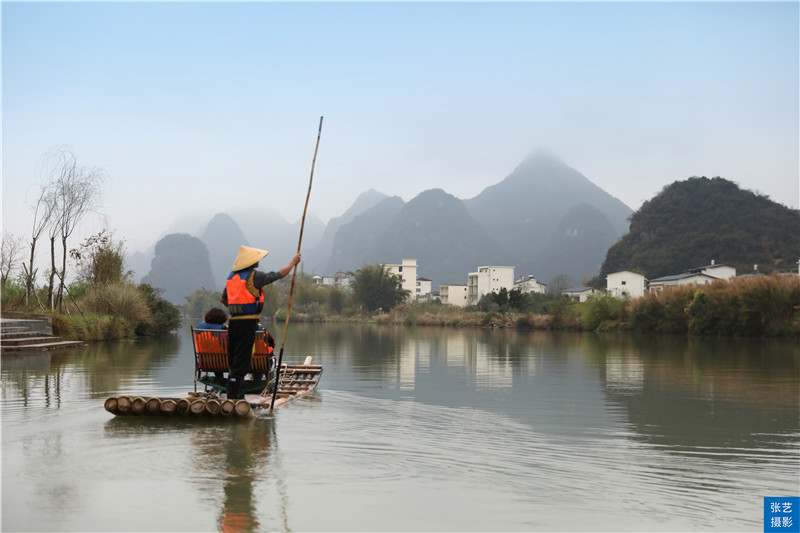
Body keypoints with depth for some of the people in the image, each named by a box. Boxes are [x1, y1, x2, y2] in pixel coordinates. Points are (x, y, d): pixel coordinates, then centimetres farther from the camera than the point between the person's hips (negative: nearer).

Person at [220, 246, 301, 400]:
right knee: (241, 363, -7)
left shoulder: (232, 276, 13)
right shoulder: (254, 275, -9)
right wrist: (293, 262, 16)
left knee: (234, 361, 12)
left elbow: (223, 299, 24)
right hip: (247, 323, -8)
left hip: (233, 322, 8)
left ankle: (238, 396, 18)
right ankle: (233, 398, -9)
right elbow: (280, 274, 0)